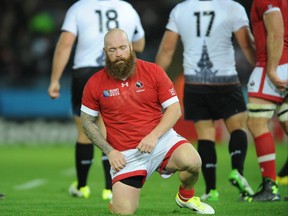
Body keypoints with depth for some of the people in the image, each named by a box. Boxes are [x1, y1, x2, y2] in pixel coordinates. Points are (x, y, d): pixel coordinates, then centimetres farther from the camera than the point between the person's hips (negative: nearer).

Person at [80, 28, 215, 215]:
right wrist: (109, 151, -3)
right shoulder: (95, 84, 0)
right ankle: (122, 194, 25)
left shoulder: (153, 72, -1)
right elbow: (87, 122, 9)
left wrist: (154, 136, -16)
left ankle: (186, 197, 5)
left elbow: (174, 109, -1)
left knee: (192, 162, -30)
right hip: (125, 154, 0)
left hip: (160, 140, 0)